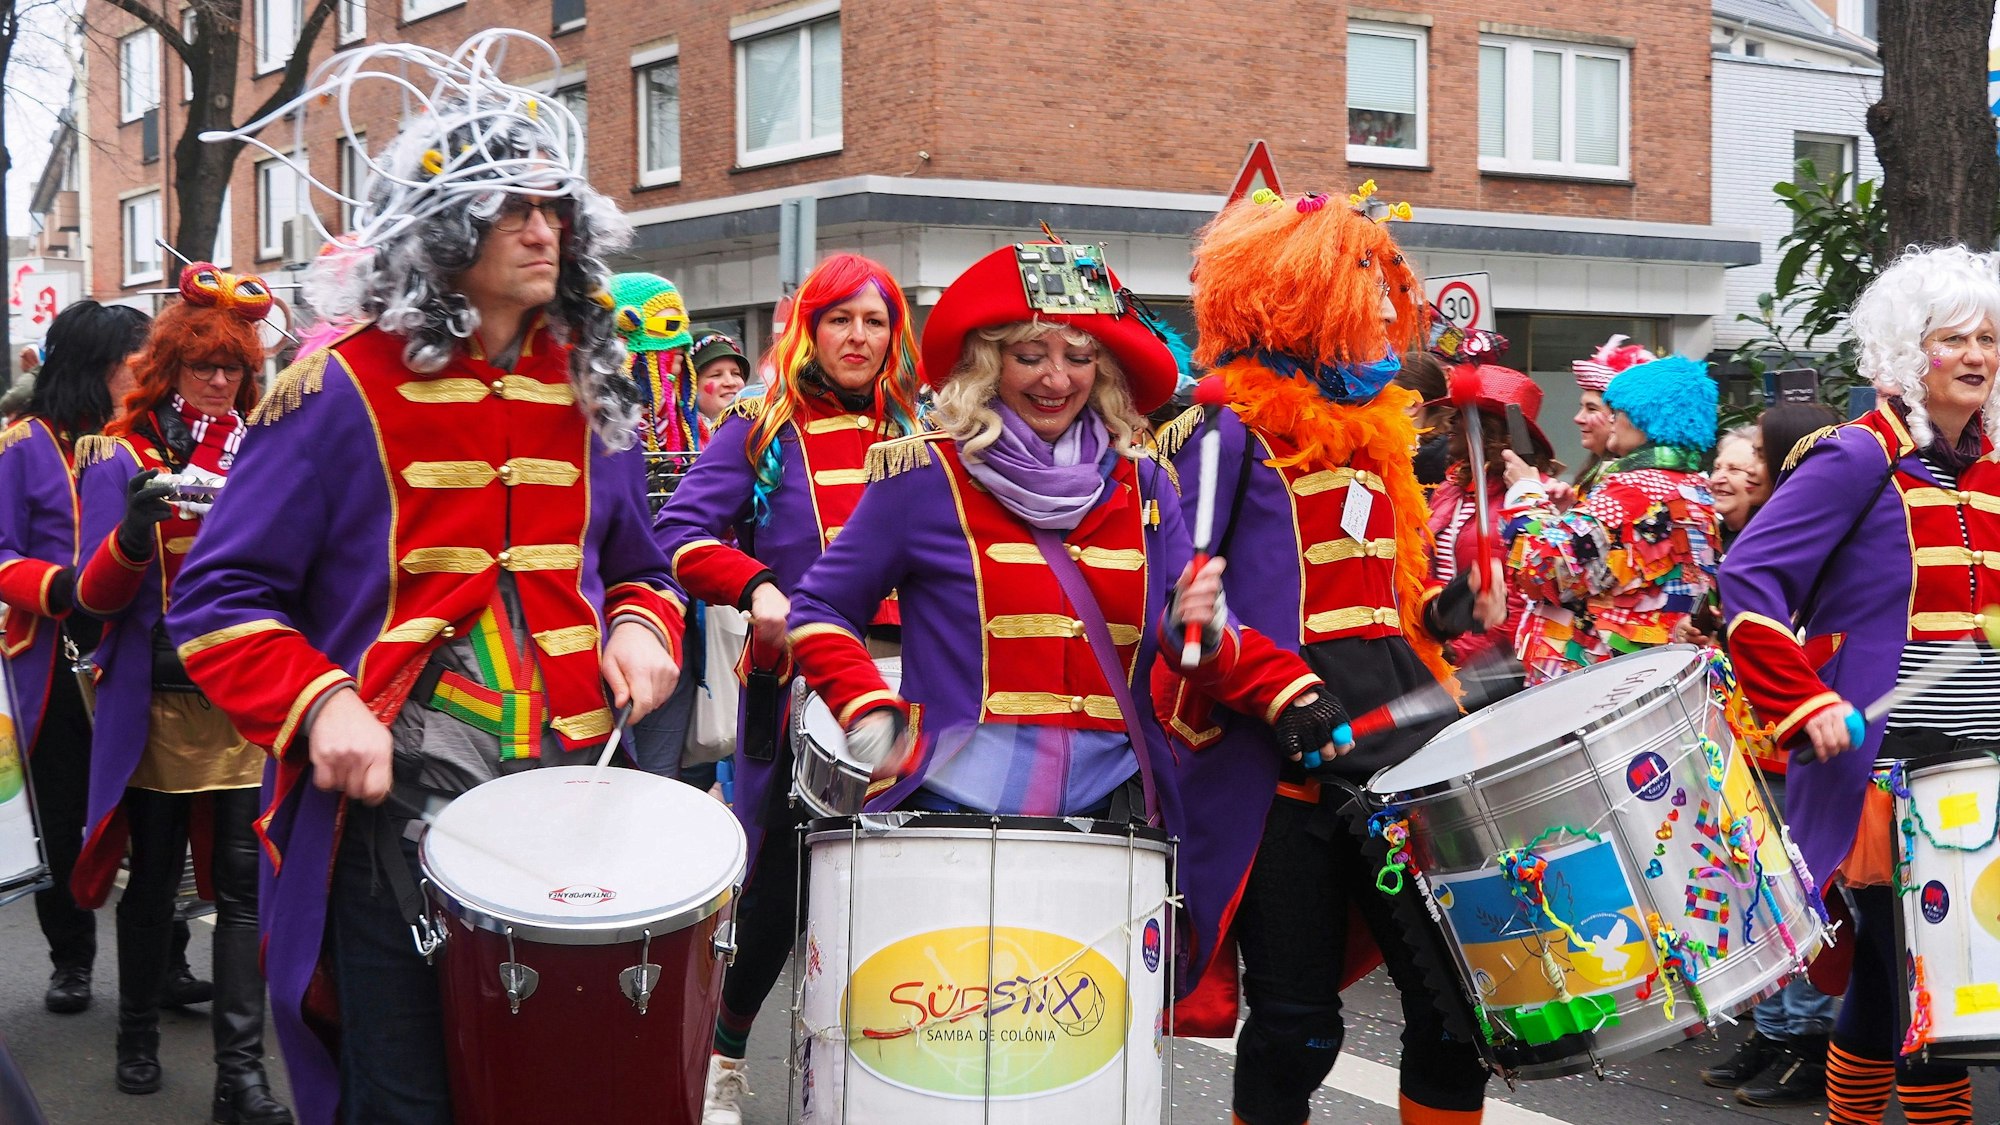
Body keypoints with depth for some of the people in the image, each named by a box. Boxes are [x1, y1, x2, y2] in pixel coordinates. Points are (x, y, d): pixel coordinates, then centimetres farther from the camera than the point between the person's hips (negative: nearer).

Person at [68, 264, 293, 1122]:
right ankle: (138, 1034, 31)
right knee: (154, 876, 11)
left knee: (242, 881, -2)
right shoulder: (122, 458, 1)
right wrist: (134, 534, -26)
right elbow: (96, 598, -6)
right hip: (155, 700, -1)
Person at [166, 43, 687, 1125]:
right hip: (392, 795, -5)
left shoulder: (590, 390, 10)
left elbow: (635, 568, 21)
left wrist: (642, 626, -1)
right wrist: (319, 704, -22)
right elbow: (221, 595, -6)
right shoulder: (342, 390, -7)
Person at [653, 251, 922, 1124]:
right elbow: (680, 535, -5)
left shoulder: (914, 434, 13)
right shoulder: (761, 428, 3)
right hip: (794, 681, -3)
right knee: (781, 875, -1)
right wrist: (757, 588, -20)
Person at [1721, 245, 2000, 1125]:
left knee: (1888, 978, 15)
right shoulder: (1859, 459, -8)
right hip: (1882, 768, -6)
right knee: (1925, 985, -4)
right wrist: (1804, 705, -20)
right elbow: (1748, 576, -14)